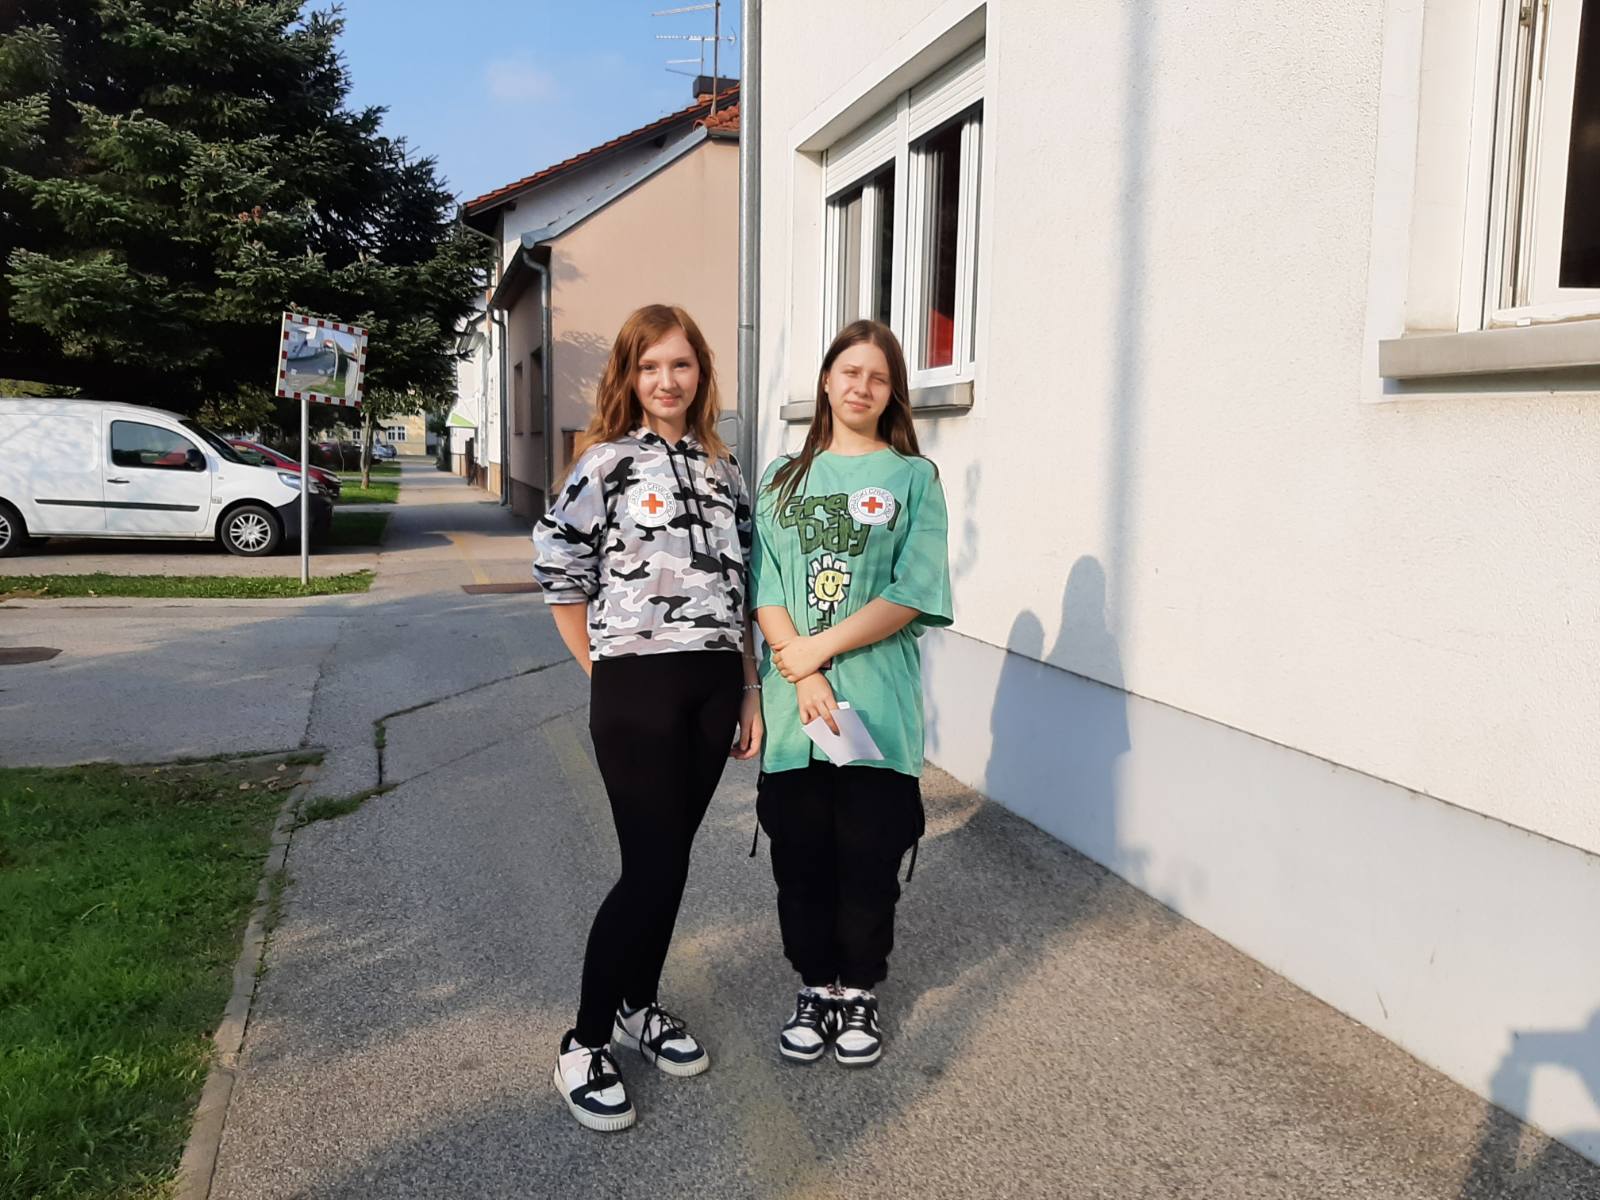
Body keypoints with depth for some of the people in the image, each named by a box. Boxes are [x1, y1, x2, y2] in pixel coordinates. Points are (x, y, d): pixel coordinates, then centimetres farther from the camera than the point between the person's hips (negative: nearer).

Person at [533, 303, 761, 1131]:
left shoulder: (723, 468, 11)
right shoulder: (607, 462, -5)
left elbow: (740, 588, 13)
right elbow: (557, 571, -3)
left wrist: (750, 690, 10)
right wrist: (601, 668, -2)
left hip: (713, 687, 5)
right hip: (637, 689, -5)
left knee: (669, 858, 13)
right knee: (653, 867, -5)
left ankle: (639, 1006, 32)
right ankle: (585, 1040, 12)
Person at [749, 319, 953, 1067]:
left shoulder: (912, 477, 3)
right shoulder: (785, 478, 11)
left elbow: (914, 592, -7)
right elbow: (764, 587, 2)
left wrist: (821, 648, -13)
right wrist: (801, 676, -12)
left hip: (877, 706, -2)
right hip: (792, 707, 2)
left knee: (868, 858, 7)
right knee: (800, 857, 9)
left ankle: (859, 992, 27)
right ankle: (816, 986, 29)